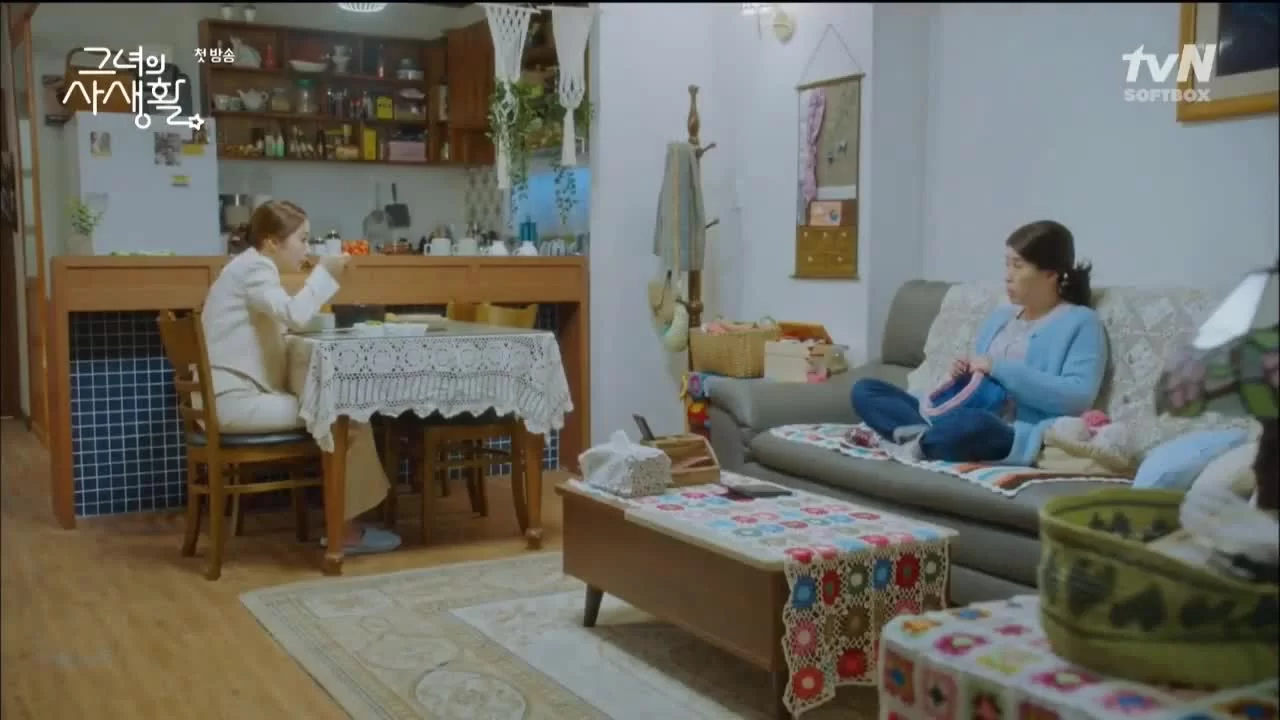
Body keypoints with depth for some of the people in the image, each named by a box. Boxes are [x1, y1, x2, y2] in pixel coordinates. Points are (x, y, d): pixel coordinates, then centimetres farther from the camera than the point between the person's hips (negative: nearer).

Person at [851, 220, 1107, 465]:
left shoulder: (1081, 322, 0)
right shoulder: (1000, 316, 23)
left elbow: (1078, 397, -15)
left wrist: (1000, 369, -14)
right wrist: (963, 374, 4)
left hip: (1020, 437, -8)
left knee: (971, 425, -43)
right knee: (865, 390, -1)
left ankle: (923, 441, -14)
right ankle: (928, 434, -24)